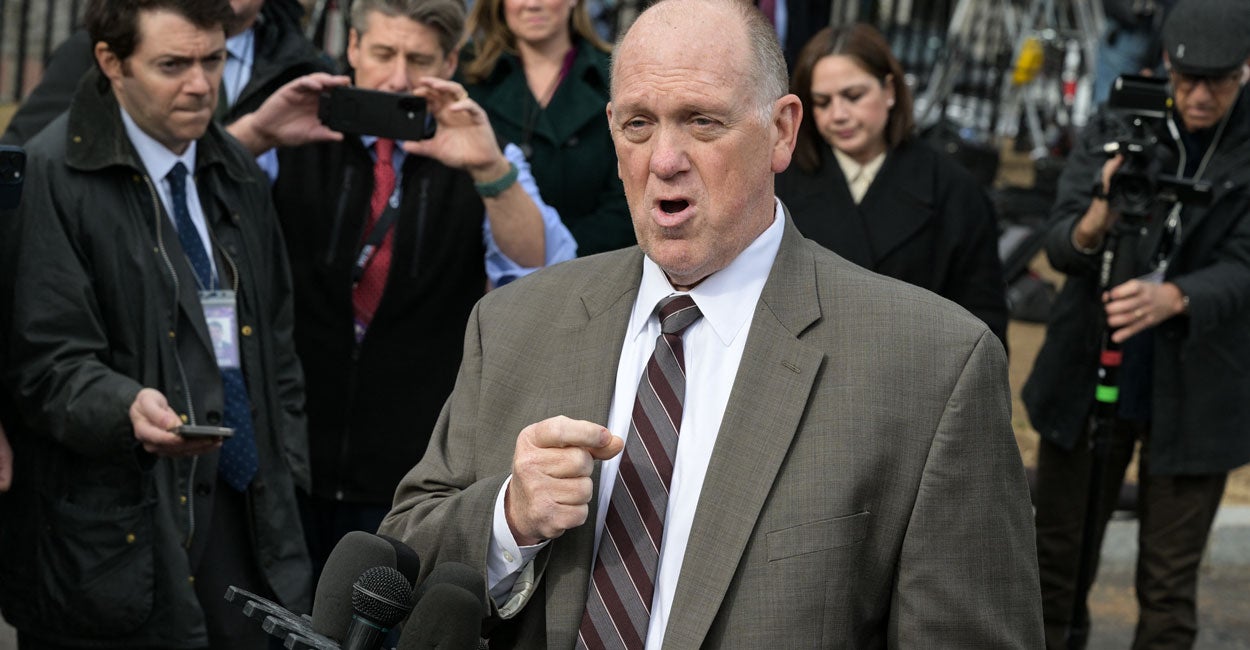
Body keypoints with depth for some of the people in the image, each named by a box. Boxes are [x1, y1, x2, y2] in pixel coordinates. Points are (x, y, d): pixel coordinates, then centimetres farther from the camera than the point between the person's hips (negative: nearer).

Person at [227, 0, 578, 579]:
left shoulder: (475, 162, 0)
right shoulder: (301, 141, 2)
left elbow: (541, 268, -16)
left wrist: (490, 169, -33)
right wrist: (258, 129, -26)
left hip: (419, 469, -1)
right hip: (291, 462, 1)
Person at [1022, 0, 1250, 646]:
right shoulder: (1113, 133, -3)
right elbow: (1058, 245, -9)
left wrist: (1170, 297, -35)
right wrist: (1097, 220, -33)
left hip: (1190, 398, -1)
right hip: (1088, 380, 2)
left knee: (1169, 587, 6)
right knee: (1056, 557, 12)